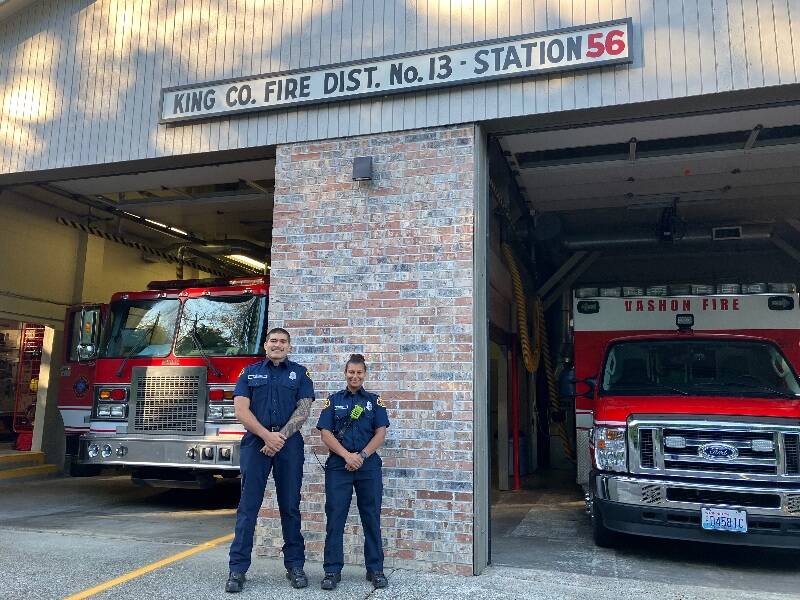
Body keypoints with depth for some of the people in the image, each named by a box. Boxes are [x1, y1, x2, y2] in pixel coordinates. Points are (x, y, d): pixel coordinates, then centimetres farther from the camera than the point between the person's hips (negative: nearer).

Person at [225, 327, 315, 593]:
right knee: (248, 506, 0)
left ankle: (295, 565, 15)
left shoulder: (300, 373, 10)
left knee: (290, 506, 6)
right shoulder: (250, 372, 10)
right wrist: (267, 435, -13)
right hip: (256, 442, 0)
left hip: (289, 444, 0)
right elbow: (241, 410, -2)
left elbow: (303, 410, 0)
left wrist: (281, 436, -13)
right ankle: (238, 568, 6)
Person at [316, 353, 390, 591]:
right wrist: (347, 455, -12)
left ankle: (375, 569, 14)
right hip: (338, 464, 0)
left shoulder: (375, 400, 10)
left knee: (371, 518, 4)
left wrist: (362, 456, -11)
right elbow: (325, 433, 0)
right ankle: (332, 570, 9)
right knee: (335, 517, 0)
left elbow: (380, 433, 3)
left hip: (368, 464, 0)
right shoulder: (333, 400, 9)